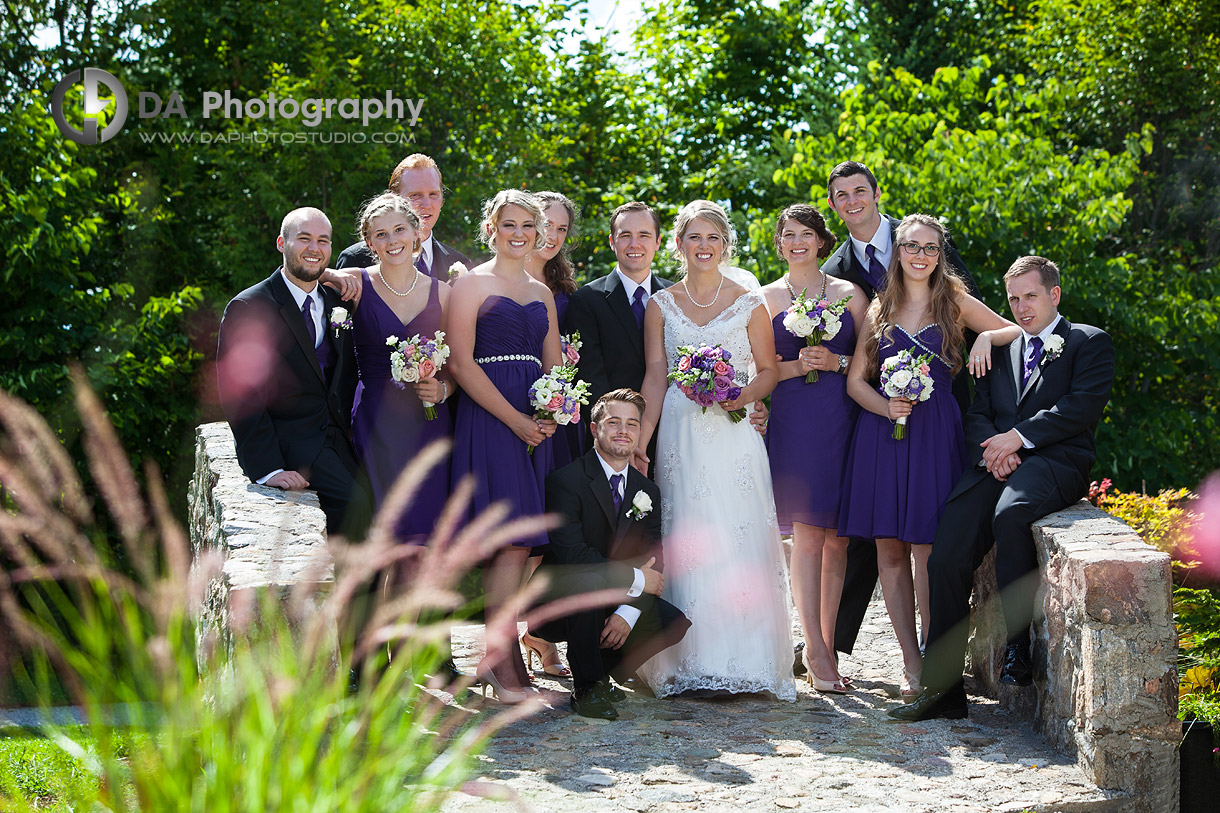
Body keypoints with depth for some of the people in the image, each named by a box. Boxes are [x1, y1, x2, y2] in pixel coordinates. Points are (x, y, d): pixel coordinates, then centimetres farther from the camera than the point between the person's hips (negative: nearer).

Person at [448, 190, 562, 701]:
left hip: (538, 423, 6)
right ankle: (506, 666, -11)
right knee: (511, 540, -13)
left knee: (517, 542, 1)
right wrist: (516, 419, -13)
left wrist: (550, 417, -2)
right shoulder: (471, 284, 2)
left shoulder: (542, 293, 20)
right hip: (488, 420, -6)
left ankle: (497, 659, 5)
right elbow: (461, 361, -8)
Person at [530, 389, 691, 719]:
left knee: (674, 623, -16)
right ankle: (587, 688, -22)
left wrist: (628, 613, -19)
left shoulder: (647, 491, 6)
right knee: (585, 579, -37)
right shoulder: (566, 479, -14)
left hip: (616, 606, 6)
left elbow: (653, 565, 0)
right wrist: (635, 579, -21)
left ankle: (603, 672, 6)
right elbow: (571, 553, -25)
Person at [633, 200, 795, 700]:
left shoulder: (749, 304, 7)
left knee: (739, 541, -6)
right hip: (679, 433, 1)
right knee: (686, 542, -3)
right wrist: (640, 440, -3)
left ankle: (742, 662, 0)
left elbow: (769, 371, 7)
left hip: (734, 432, -1)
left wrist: (742, 395, -14)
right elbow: (655, 378, 6)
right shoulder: (661, 305, 10)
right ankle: (691, 663, 1)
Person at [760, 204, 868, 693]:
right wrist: (797, 365, -10)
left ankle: (826, 647, 7)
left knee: (837, 537, 0)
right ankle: (816, 651, -7)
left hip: (842, 419, 2)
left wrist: (835, 362, -7)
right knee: (807, 534, -8)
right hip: (793, 420, -2)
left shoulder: (849, 293, 13)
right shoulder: (767, 297, 10)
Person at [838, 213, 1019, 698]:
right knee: (889, 549, 1)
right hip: (881, 434, 3)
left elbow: (1020, 330, 13)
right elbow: (856, 379, 9)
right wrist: (885, 407, -10)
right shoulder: (880, 308, 11)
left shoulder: (955, 302, 7)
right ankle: (910, 661, 8)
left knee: (926, 549, -9)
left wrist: (987, 336, -7)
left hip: (934, 434, -2)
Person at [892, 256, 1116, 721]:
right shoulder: (1001, 350, 26)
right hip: (995, 465, 5)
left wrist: (1018, 437, -13)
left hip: (1055, 461, -5)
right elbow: (977, 414, 17)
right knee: (945, 560, -17)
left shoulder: (1090, 343, 10)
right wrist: (991, 449, -6)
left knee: (1010, 513, -39)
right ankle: (942, 688, -12)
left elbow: (1084, 404, -6)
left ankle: (1018, 644, -27)